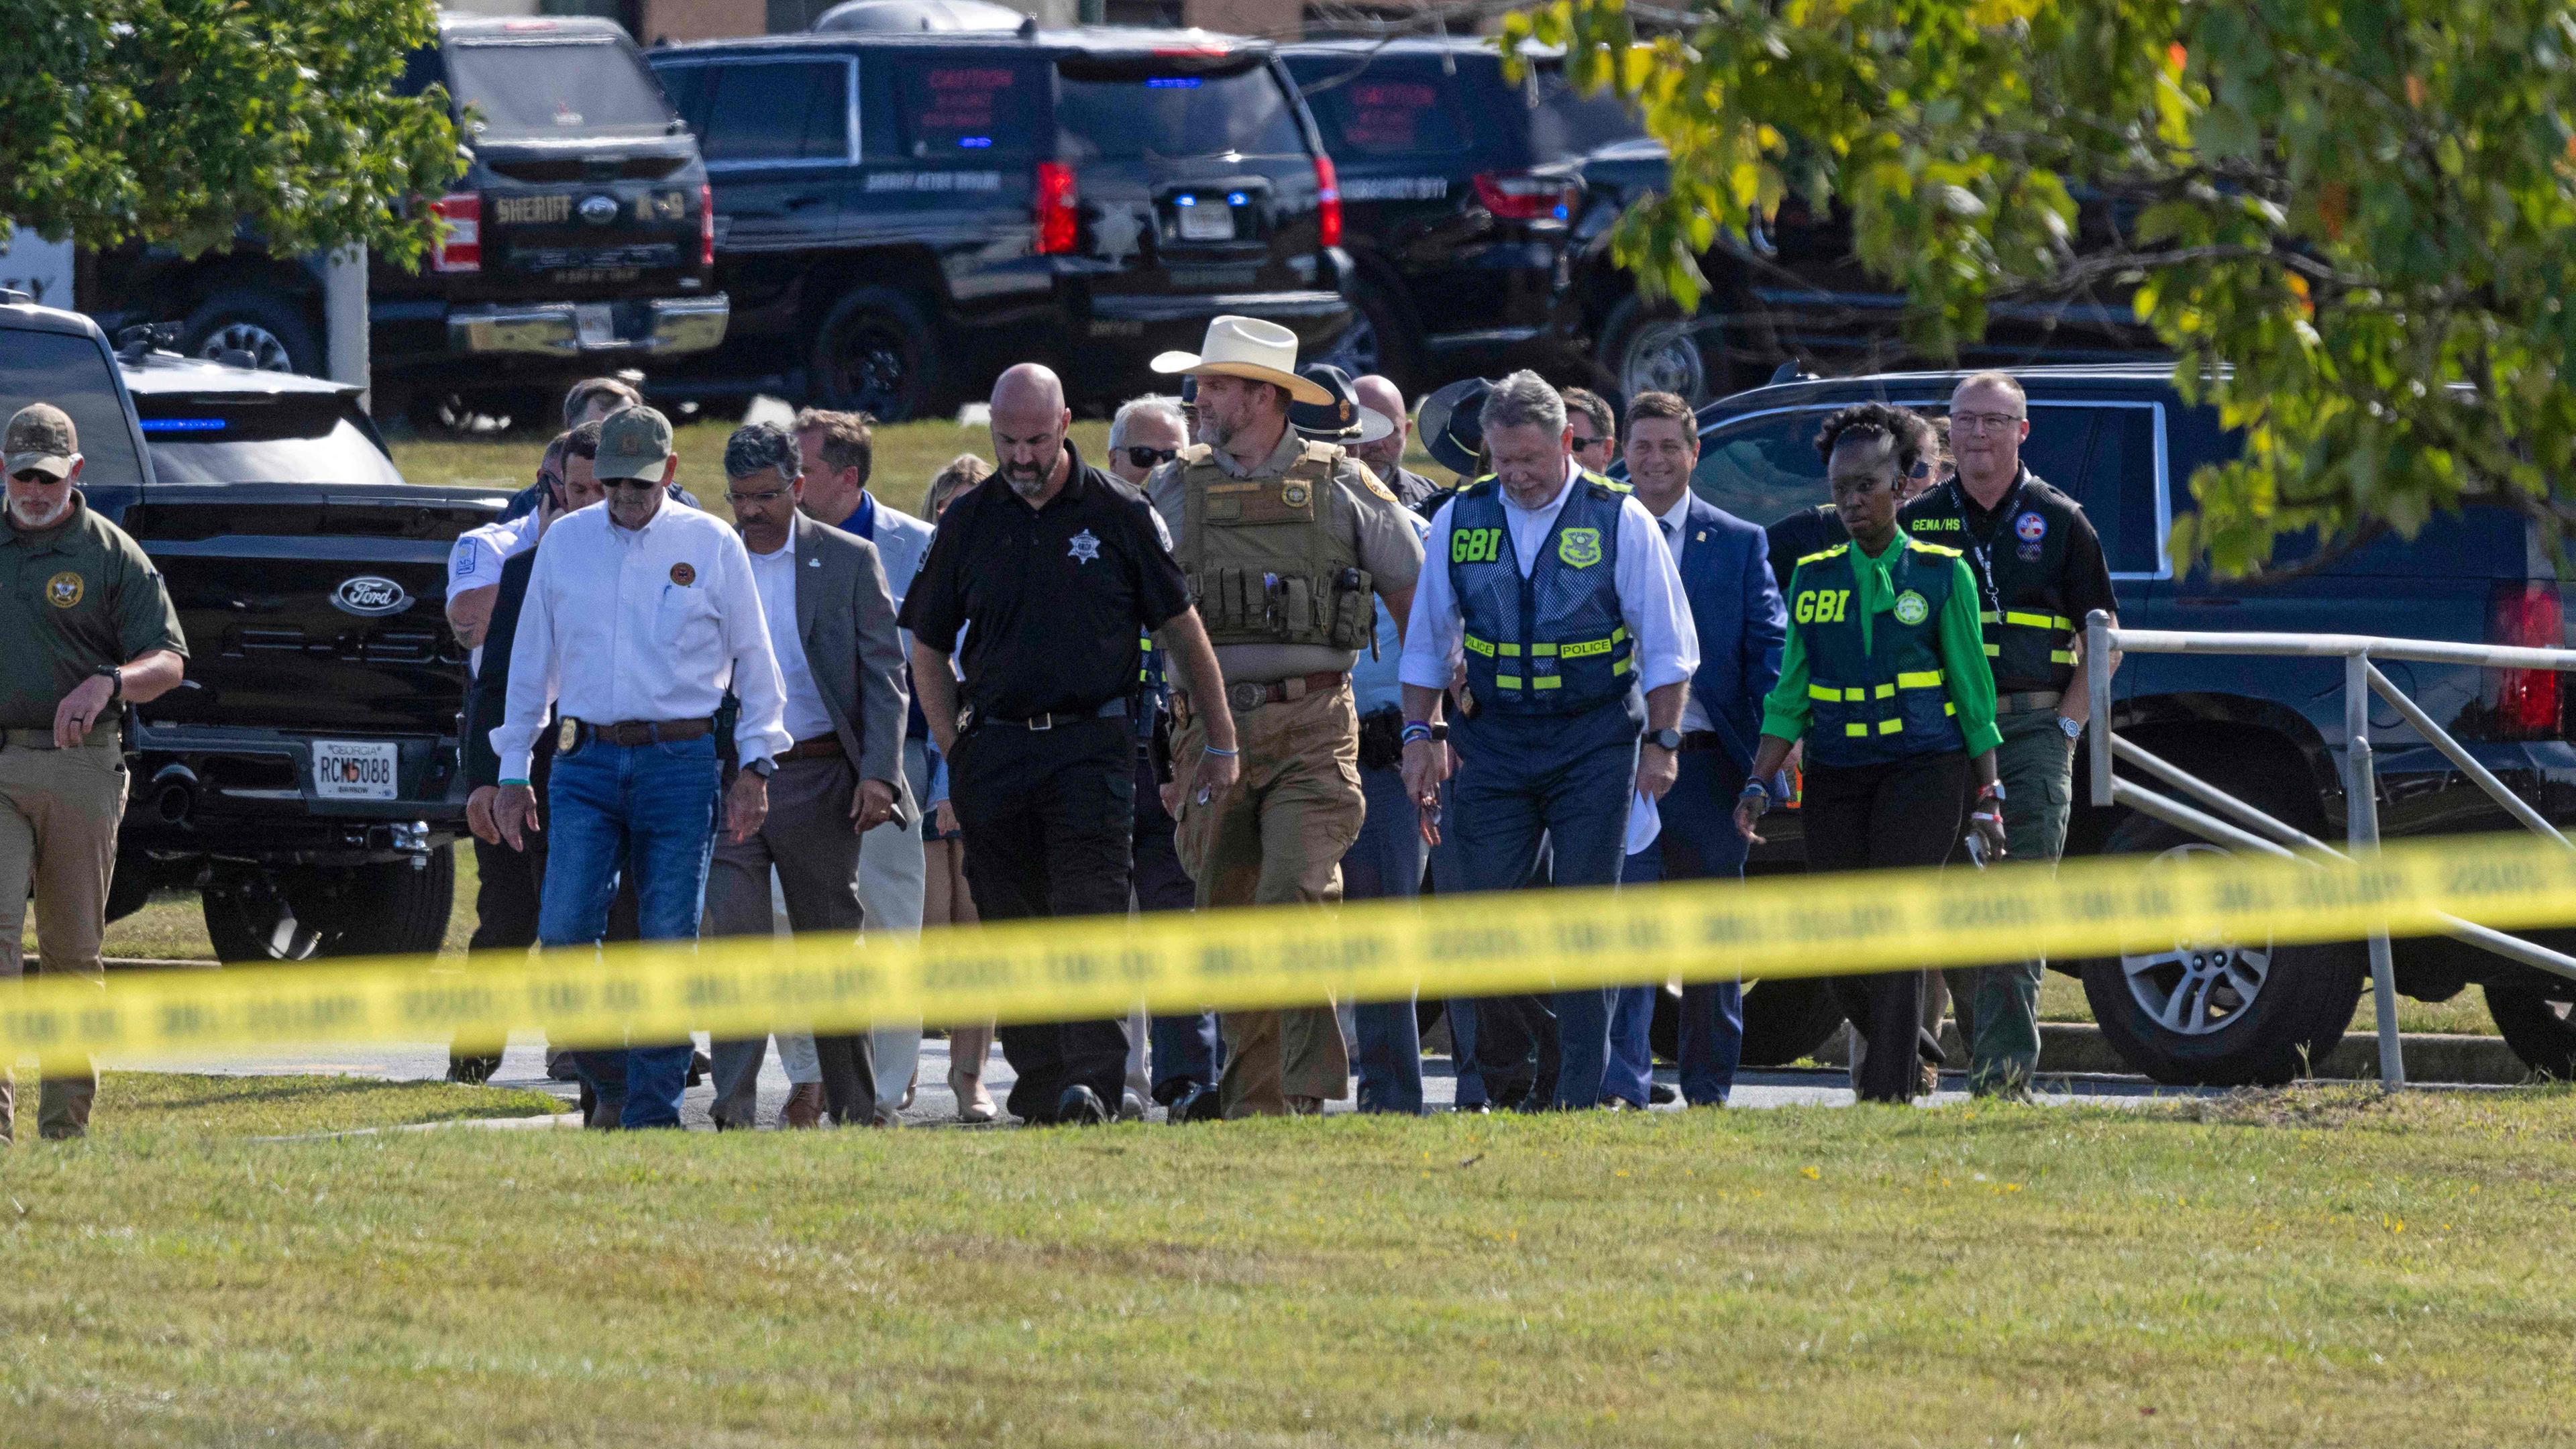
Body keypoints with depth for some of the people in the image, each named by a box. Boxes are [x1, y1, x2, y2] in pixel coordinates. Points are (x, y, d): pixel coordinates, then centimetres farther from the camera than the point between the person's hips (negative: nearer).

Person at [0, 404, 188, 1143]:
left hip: (80, 768, -1)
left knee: (72, 949, 5)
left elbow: (168, 663, -4)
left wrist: (107, 683, -23)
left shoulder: (112, 554, 2)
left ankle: (66, 1122, 15)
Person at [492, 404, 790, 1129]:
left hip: (679, 762, -2)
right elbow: (530, 661, 16)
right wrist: (512, 773, 14)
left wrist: (754, 766, 2)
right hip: (587, 762, 2)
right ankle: (606, 1079, 8)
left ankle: (652, 1110, 4)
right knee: (564, 932, -12)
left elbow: (754, 661, 9)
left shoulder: (712, 546, 4)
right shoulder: (565, 543, 10)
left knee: (668, 943, -2)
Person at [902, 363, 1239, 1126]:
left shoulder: (1117, 513, 1)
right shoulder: (968, 522, 8)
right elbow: (929, 648, 16)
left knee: (1092, 913, -13)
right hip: (995, 746, 3)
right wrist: (955, 750, 7)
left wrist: (1221, 742, 5)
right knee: (1012, 922, 5)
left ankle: (1091, 1082, -19)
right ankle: (1038, 1083, 13)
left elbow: (1182, 631, 7)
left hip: (1091, 744, -3)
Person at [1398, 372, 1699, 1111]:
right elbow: (1427, 641, 13)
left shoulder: (1619, 521, -2)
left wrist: (1663, 742, -5)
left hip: (1594, 744, -2)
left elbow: (1667, 646, 1)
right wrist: (1419, 734, 5)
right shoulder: (1460, 520, 6)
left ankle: (1578, 1094, 0)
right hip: (1493, 743, 3)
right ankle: (1504, 1080, 12)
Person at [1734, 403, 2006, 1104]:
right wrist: (1759, 785, 1)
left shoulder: (1942, 573, 2)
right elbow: (1790, 696, 11)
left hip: (1922, 766, -4)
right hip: (1835, 775, 4)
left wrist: (1989, 796, 1)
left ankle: (1888, 1092, -15)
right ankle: (1903, 1058, 29)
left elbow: (1973, 691, 3)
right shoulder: (1813, 577, 11)